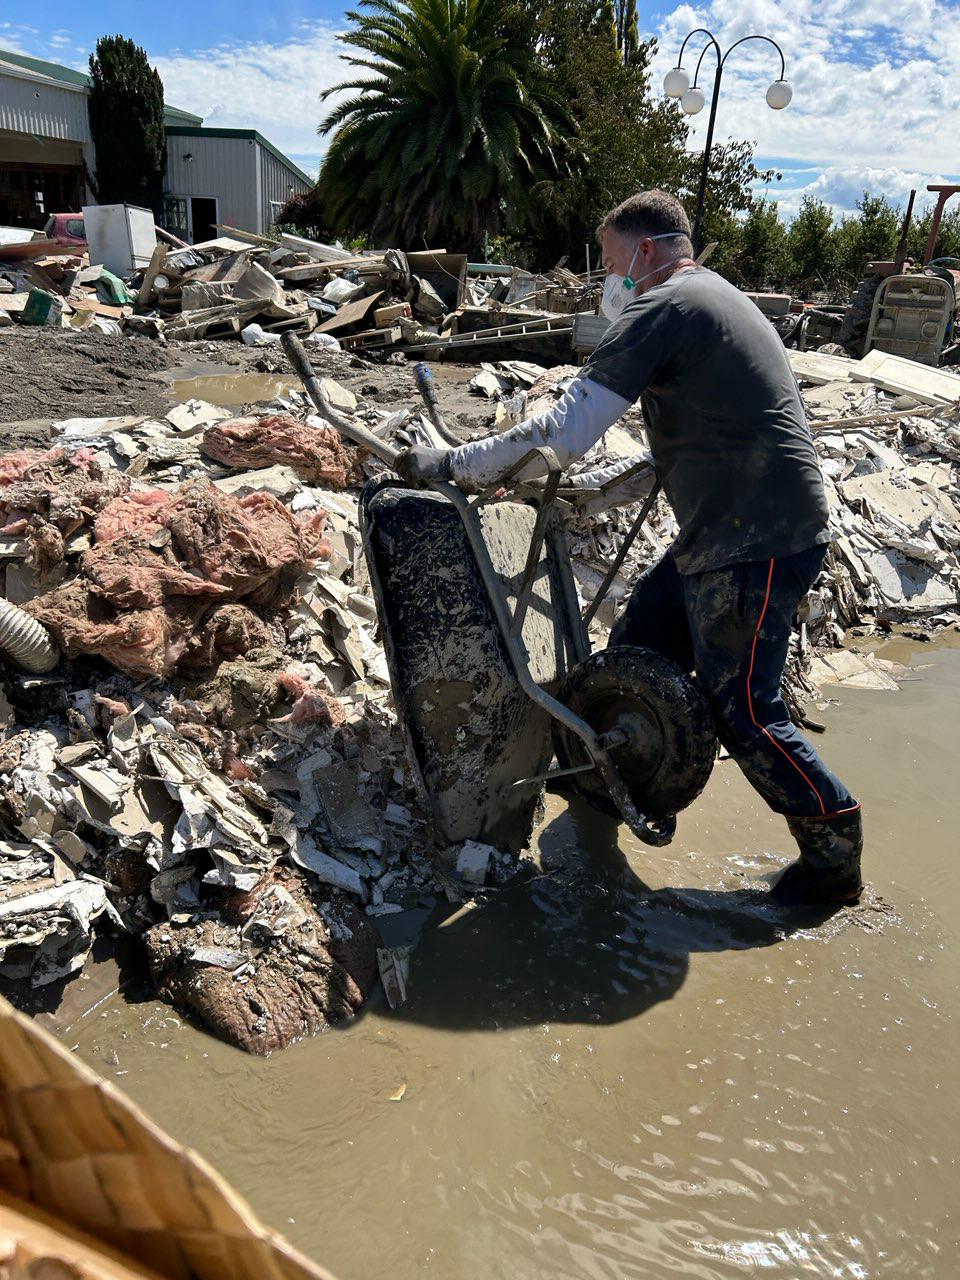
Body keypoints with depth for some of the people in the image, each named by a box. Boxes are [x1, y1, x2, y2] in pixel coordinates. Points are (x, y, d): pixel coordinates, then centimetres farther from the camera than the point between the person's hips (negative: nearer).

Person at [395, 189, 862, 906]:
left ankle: (836, 855, 16)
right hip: (726, 533, 10)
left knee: (742, 711, -1)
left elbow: (564, 434, -21)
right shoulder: (715, 299, 19)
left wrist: (450, 465, -12)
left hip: (755, 547, -10)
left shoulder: (662, 308, -13)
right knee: (634, 647, 16)